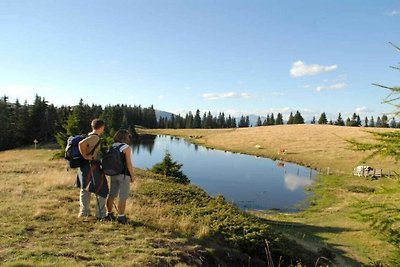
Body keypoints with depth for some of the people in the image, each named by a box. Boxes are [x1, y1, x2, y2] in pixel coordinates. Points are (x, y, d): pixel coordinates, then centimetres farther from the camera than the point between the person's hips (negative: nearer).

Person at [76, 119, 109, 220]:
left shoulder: (89, 136, 10)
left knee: (85, 189, 18)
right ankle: (101, 214, 8)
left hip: (85, 166, 10)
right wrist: (85, 156, -23)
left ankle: (84, 211, 30)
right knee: (101, 190, 2)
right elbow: (81, 144, -32)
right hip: (92, 166, -10)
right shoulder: (95, 137, -18)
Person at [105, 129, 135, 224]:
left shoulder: (112, 146, 7)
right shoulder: (126, 147, -13)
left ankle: (109, 214, 27)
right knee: (123, 197, 1)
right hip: (124, 175, -7)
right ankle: (121, 216, 5)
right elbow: (129, 163, -16)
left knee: (112, 194, 15)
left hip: (113, 174, 7)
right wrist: (132, 176, -7)